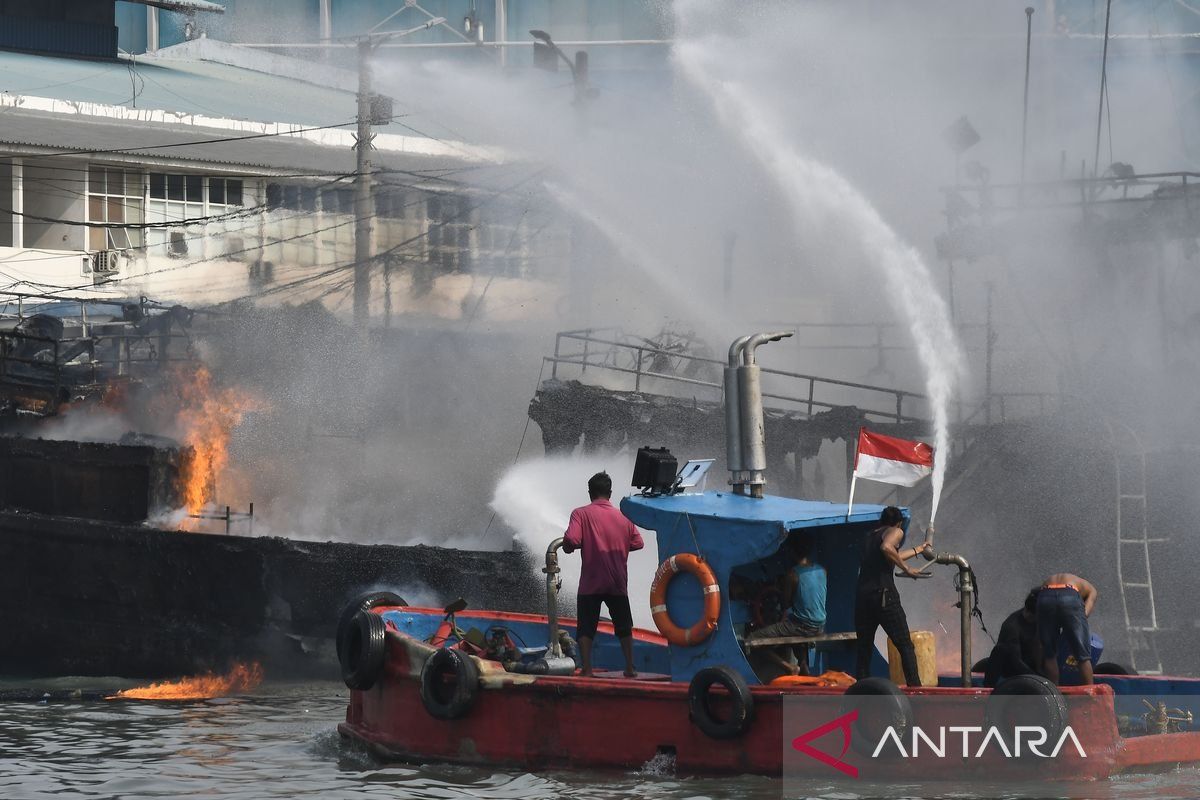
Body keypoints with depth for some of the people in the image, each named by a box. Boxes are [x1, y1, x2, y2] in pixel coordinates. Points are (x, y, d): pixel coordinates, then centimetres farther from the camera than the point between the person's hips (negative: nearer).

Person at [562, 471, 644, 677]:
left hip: (591, 583, -3)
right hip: (618, 583, 3)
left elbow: (570, 541, -19)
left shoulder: (581, 514, -6)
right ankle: (630, 668, 15)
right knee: (624, 627, 16)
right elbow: (637, 543, 8)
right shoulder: (623, 516, 4)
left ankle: (586, 668, -7)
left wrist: (568, 547, 3)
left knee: (586, 628, 2)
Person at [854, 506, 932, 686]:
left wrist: (918, 549, 53)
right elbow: (886, 548, -19)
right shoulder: (896, 532, 4)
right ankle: (914, 686, -13)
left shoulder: (869, 537, 25)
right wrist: (906, 568, -9)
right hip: (884, 595, -6)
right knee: (906, 646, -2)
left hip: (862, 596, 6)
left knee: (863, 651, 8)